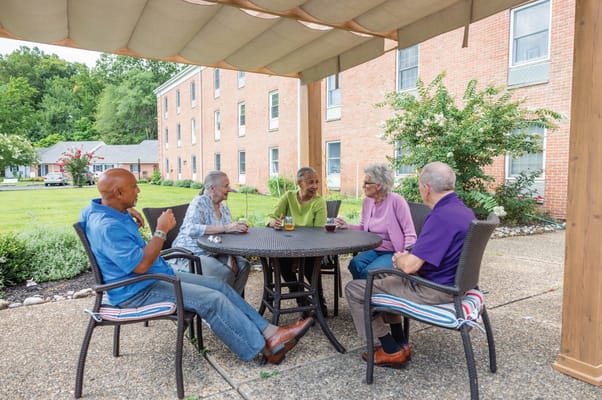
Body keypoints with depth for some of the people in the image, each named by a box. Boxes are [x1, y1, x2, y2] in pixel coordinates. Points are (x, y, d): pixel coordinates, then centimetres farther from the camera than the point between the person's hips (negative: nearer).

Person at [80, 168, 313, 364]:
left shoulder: (116, 214, 9)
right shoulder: (107, 227, -24)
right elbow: (140, 265, -28)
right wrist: (161, 231, -21)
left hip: (159, 275, 10)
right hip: (138, 291, -10)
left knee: (220, 286, -2)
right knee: (211, 299, -21)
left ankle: (269, 332, -2)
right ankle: (264, 348, -10)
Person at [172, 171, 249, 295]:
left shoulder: (224, 208, 10)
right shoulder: (199, 202, -12)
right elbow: (192, 230, -30)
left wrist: (230, 258, -11)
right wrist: (225, 228, -34)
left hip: (213, 252, 7)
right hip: (192, 253, -7)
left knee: (243, 265, -11)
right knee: (225, 273, -27)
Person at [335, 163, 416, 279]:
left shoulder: (396, 201, -13)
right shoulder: (367, 201, 6)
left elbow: (410, 234, -11)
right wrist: (347, 226, -1)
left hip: (393, 253, -5)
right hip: (373, 250, 5)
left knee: (368, 271, -28)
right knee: (354, 264, -24)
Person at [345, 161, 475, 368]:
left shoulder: (441, 217, -28)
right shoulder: (465, 210, 5)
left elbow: (410, 266, -30)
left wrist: (400, 259, -6)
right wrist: (408, 256, 6)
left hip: (434, 291, -10)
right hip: (450, 283, 10)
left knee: (354, 289, -3)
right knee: (384, 279, 28)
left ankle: (392, 351, 9)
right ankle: (399, 343, 25)